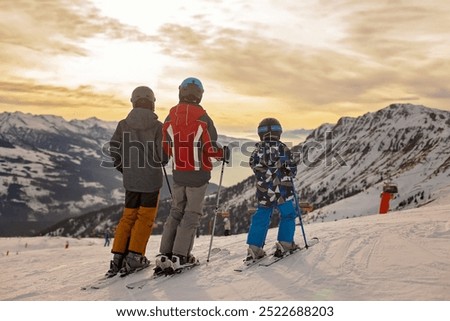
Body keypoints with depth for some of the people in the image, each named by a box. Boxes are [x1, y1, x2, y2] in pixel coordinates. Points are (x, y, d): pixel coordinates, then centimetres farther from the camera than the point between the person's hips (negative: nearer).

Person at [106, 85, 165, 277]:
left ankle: (118, 257, 13)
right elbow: (162, 155, -14)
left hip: (130, 180, 4)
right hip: (152, 179, -3)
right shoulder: (157, 126, -11)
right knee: (145, 217, 8)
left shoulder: (123, 125, -1)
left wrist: (124, 168, 12)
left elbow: (113, 150, -3)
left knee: (128, 216, 15)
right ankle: (134, 257, 6)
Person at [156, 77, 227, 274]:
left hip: (178, 173, 4)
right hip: (198, 173, -4)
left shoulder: (170, 117, 0)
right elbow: (211, 148, -11)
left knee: (175, 212, 15)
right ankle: (179, 256, 0)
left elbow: (165, 149, 5)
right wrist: (223, 154, 11)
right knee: (192, 214, 4)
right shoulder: (202, 118, -12)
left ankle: (165, 254, 9)